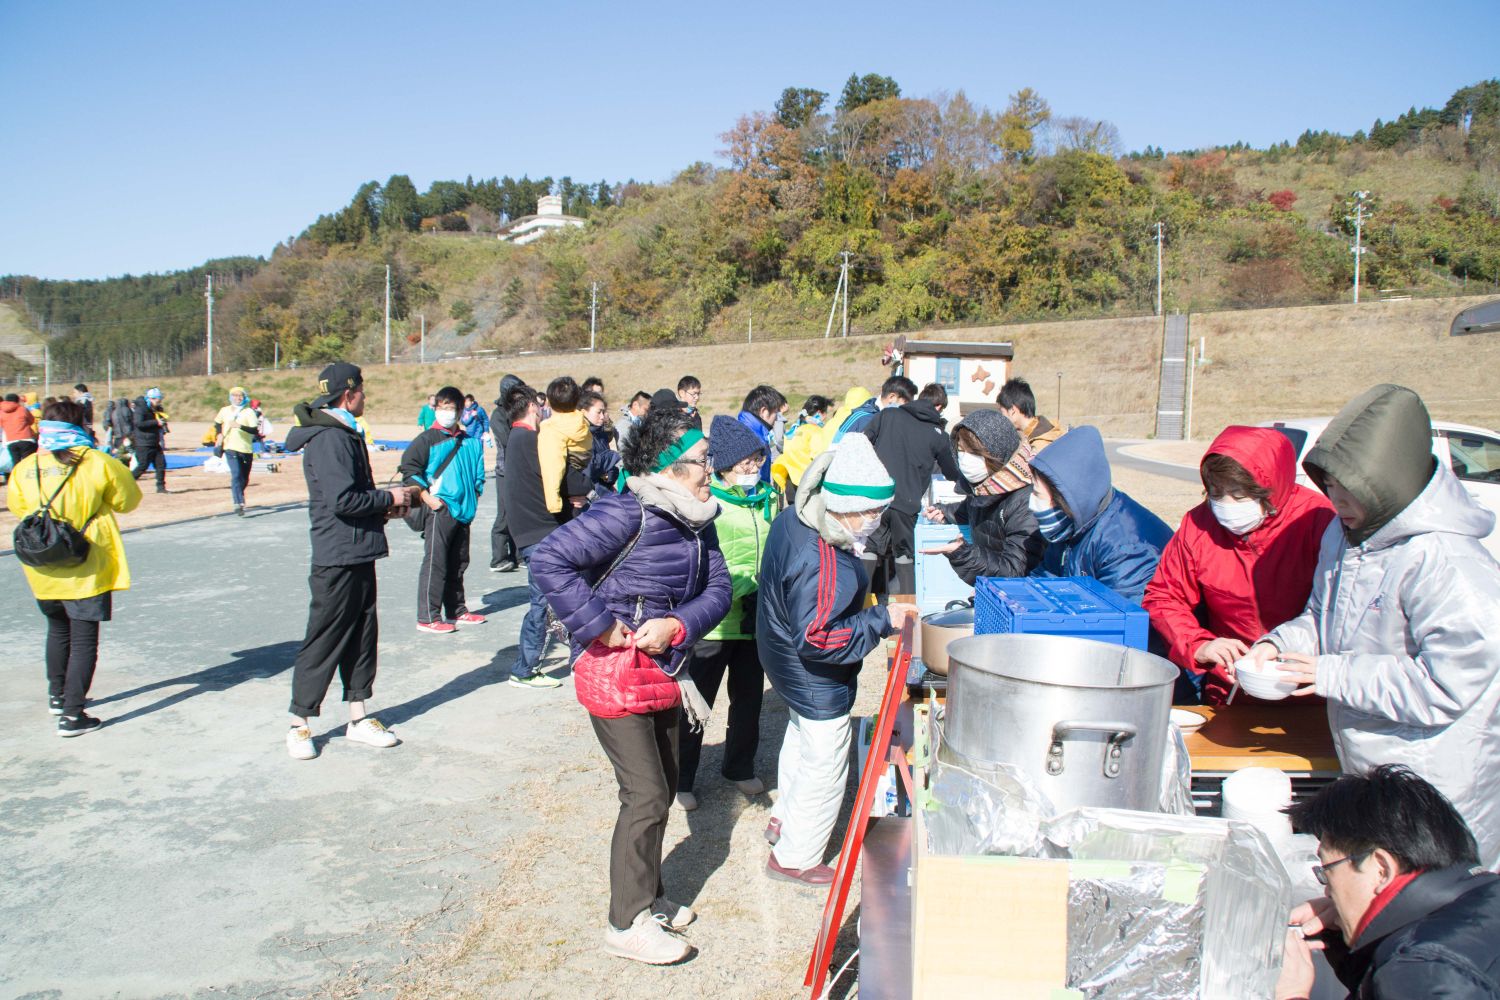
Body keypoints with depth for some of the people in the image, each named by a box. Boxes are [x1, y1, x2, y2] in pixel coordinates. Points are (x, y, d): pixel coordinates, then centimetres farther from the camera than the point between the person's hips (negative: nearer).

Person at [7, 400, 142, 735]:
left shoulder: (24, 468, -2)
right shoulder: (96, 463, -14)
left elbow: (17, 506, 13)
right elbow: (127, 500, -3)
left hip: (43, 572, 5)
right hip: (86, 570, -5)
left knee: (58, 630, 25)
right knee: (84, 639, 1)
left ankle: (57, 695, 38)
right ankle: (72, 714, -2)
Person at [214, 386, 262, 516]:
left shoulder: (249, 412, -3)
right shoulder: (224, 411, 7)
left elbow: (255, 430, -14)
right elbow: (217, 423, 27)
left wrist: (240, 426, -27)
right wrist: (219, 434, 10)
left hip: (246, 449, 0)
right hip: (231, 448, 0)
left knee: (244, 479, 12)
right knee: (236, 475, -18)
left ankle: (236, 496, 40)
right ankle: (238, 503, -25)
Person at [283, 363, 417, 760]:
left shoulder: (344, 435, 16)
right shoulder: (329, 439, -17)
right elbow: (342, 500, -24)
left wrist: (385, 506, 6)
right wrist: (389, 498, -12)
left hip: (359, 556, 10)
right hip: (337, 559, -10)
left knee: (362, 635, 14)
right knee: (323, 642, 0)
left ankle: (358, 719, 23)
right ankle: (299, 724, 12)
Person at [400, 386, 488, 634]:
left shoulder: (470, 442, 12)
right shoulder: (427, 439, -4)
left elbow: (478, 473, 22)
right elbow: (408, 468, -10)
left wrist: (474, 497, 12)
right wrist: (427, 498, -15)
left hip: (464, 511, 6)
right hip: (440, 510, -6)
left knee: (458, 563, 14)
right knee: (435, 563, -6)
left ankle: (457, 611, 26)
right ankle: (427, 617, -1)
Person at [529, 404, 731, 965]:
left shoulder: (696, 522, 3)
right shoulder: (628, 513, -22)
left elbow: (717, 588, 0)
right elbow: (549, 560, -27)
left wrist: (676, 625, -19)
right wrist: (601, 626, -25)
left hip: (664, 671, 8)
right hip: (616, 673, -8)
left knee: (664, 788, 18)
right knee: (646, 796, -3)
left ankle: (647, 893, 38)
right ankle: (627, 924, 13)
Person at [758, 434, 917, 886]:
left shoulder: (791, 519, -7)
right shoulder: (821, 564, -37)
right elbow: (815, 639, -35)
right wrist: (882, 620, -31)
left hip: (785, 659, 10)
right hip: (817, 683, -10)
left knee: (800, 741, 31)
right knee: (824, 768, 9)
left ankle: (784, 819, 53)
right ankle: (795, 858, 28)